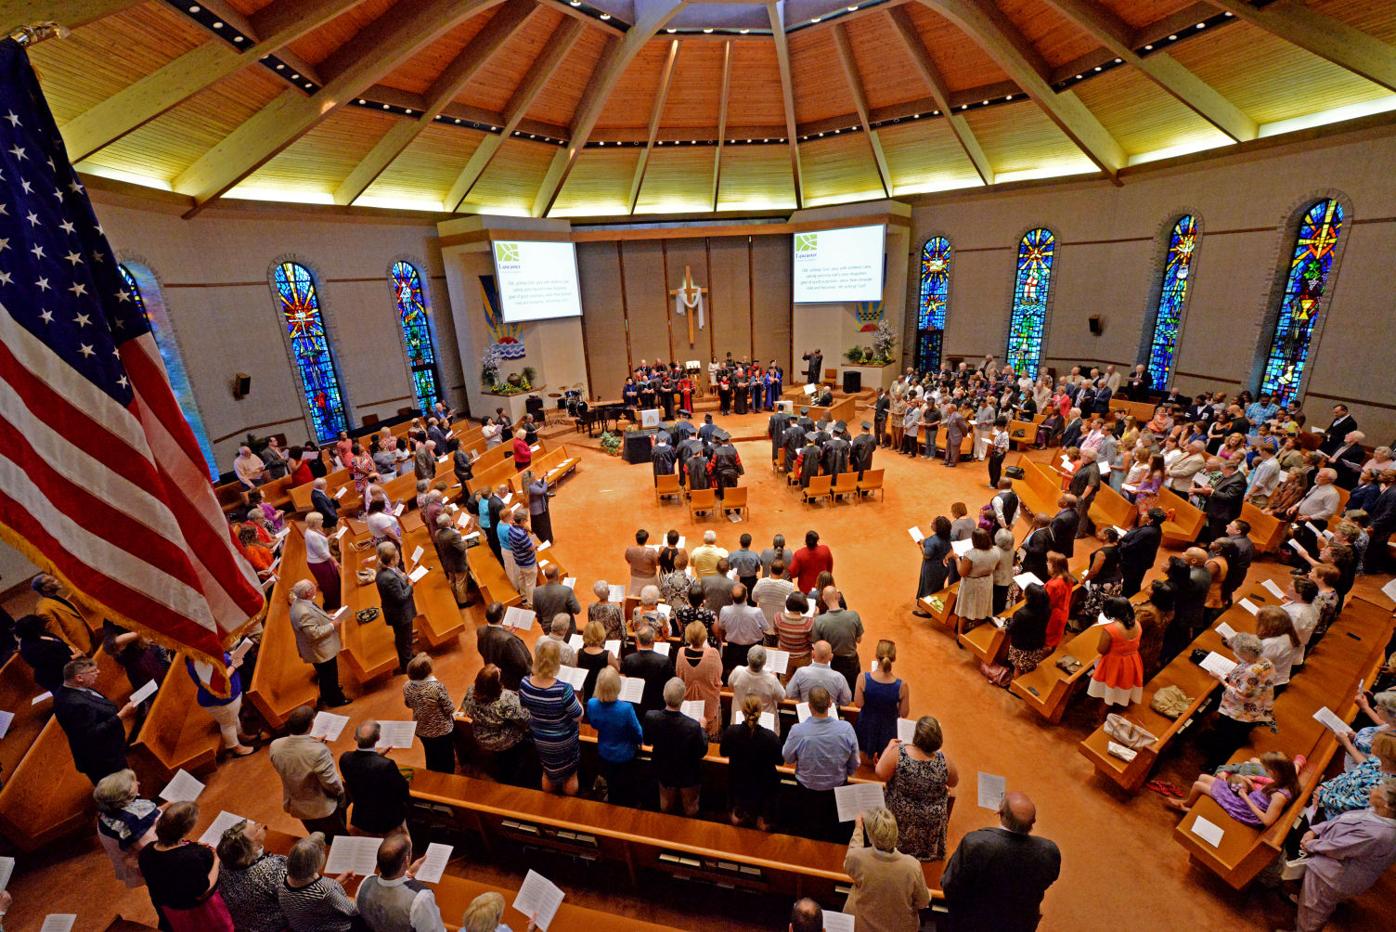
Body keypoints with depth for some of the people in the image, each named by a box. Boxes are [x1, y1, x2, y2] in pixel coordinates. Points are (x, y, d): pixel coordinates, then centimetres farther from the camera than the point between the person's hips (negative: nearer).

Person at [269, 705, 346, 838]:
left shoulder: (275, 746, -22)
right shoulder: (318, 751, -38)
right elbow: (331, 784, -25)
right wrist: (341, 795, -3)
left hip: (295, 806, 5)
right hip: (322, 808, -5)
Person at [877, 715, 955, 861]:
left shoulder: (898, 753, -29)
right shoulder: (943, 761, -25)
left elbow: (881, 775, -17)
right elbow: (954, 783, -5)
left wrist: (889, 748, -8)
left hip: (901, 817, -1)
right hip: (932, 822, 2)